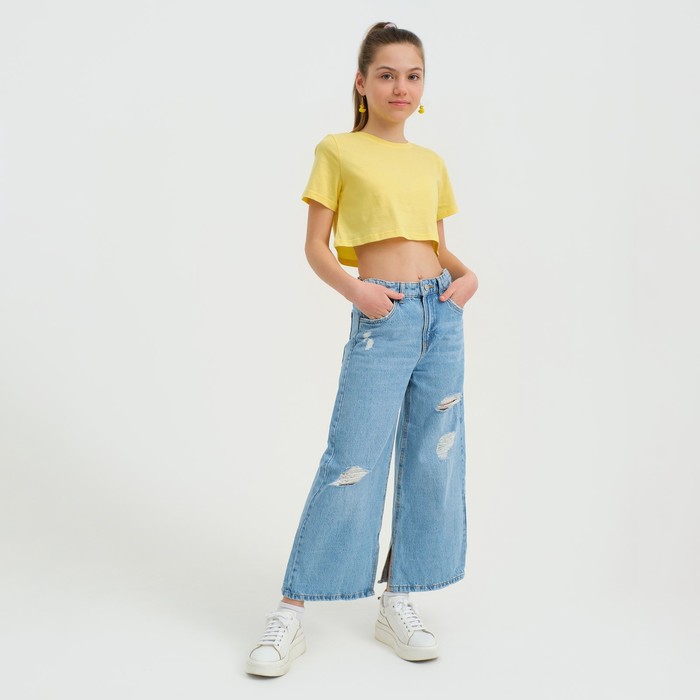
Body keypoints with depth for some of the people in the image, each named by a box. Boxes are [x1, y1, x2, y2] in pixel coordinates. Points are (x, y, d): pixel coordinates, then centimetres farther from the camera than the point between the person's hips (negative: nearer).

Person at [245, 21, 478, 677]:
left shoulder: (431, 163, 16)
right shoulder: (338, 150, 3)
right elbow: (315, 246, 0)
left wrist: (466, 274, 1)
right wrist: (354, 290, -16)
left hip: (442, 315, 5)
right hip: (382, 317, -5)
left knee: (433, 463, 6)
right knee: (351, 464, -7)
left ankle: (397, 603, 20)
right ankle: (290, 612, 4)